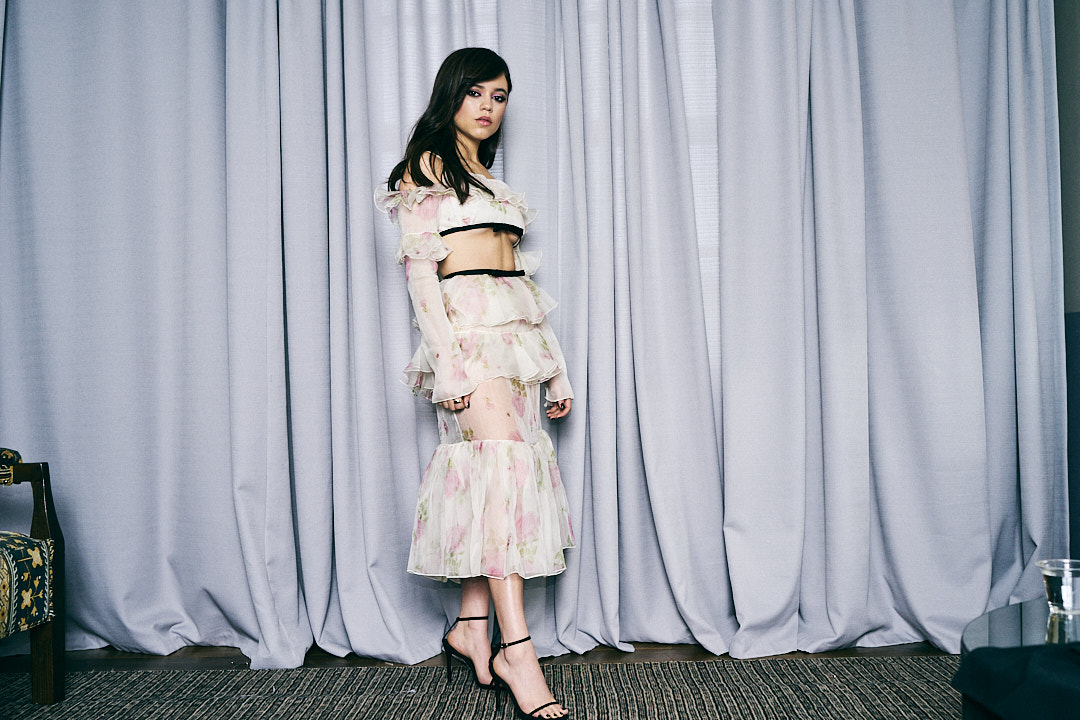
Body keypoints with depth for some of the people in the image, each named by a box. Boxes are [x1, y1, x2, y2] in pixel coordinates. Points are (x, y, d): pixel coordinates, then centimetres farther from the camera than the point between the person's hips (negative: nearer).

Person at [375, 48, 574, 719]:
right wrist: (447, 358, -19)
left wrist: (556, 366, 16)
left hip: (518, 333, 7)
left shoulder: (493, 179, 24)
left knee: (490, 473, 3)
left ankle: (471, 626, 11)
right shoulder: (427, 168, 3)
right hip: (467, 327, -7)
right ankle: (516, 648, -17)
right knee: (506, 462, -17)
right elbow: (420, 267, -7)